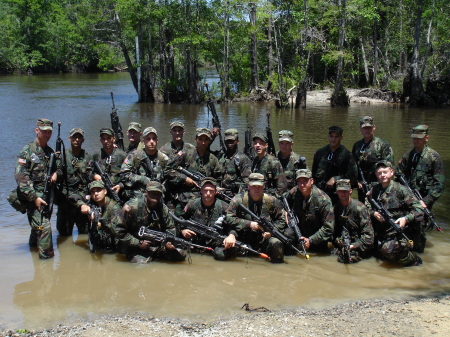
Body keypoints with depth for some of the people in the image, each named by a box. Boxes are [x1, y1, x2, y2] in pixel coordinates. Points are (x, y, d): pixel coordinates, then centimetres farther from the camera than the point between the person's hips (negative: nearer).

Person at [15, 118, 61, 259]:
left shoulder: (50, 152, 14)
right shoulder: (27, 151, -6)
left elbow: (59, 168, 26)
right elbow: (20, 177, -13)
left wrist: (56, 173, -1)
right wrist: (34, 197, -19)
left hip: (47, 196, 7)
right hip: (34, 196, -7)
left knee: (38, 229, 17)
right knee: (44, 227, -17)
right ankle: (46, 258, -12)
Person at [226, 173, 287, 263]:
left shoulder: (272, 201, 3)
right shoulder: (238, 200, -4)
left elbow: (282, 220, 9)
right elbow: (229, 218, -10)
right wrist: (249, 224, -19)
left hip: (264, 238, 1)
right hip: (243, 240, -1)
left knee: (276, 243, -28)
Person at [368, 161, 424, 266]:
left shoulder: (400, 189, -9)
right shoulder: (374, 190, 6)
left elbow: (419, 209, -12)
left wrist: (406, 219, -27)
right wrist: (374, 213, -8)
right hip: (383, 232, 6)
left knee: (388, 249, -28)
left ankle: (413, 260, -1)